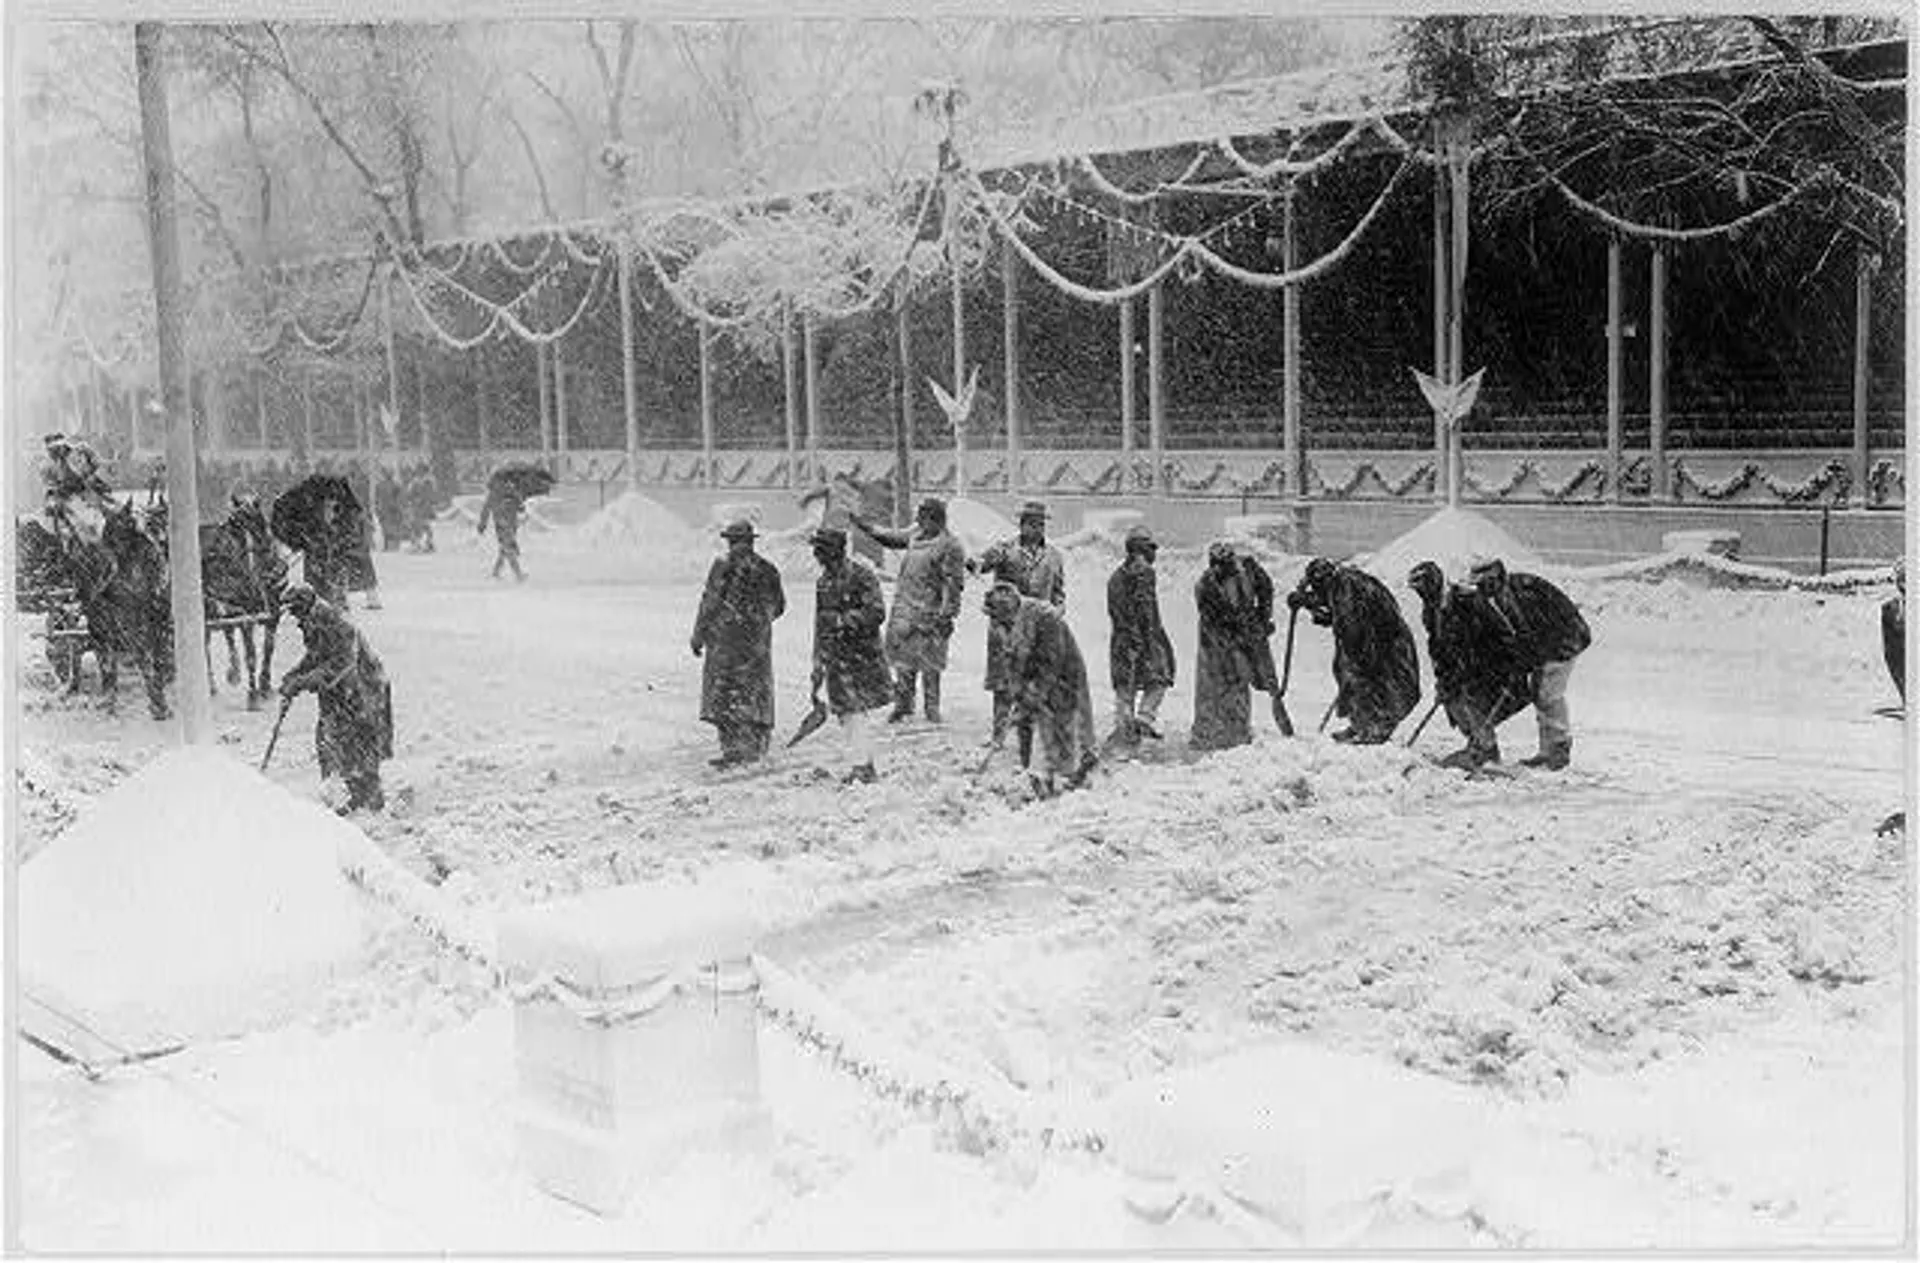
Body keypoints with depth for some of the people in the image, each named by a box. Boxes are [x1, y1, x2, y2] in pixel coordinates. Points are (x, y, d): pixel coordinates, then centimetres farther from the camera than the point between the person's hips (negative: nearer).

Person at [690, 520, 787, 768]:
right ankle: (755, 750, 11)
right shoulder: (767, 570, 6)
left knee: (724, 695, 1)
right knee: (755, 695, 10)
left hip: (726, 638, -4)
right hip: (758, 642, 4)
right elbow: (779, 605, 15)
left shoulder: (724, 566, -8)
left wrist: (698, 636, -1)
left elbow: (710, 603, -9)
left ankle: (733, 750, -6)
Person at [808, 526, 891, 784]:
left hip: (860, 654, -7)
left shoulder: (862, 577, -10)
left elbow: (877, 613, -18)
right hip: (834, 656, 7)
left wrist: (842, 620, -19)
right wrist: (818, 662, 18)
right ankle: (864, 764, 15)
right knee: (845, 714, 7)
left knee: (856, 712, -11)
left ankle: (863, 766, -7)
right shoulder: (824, 582, 13)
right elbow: (820, 623, 20)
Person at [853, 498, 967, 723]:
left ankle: (932, 710, 8)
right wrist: (866, 527, 18)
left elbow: (953, 585, -14)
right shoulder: (916, 536, 9)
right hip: (905, 610, 7)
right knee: (903, 658, 11)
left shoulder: (950, 547, -13)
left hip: (928, 614, -7)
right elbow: (892, 538, 25)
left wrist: (945, 616, -18)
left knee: (928, 663, -1)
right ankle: (903, 704, 21)